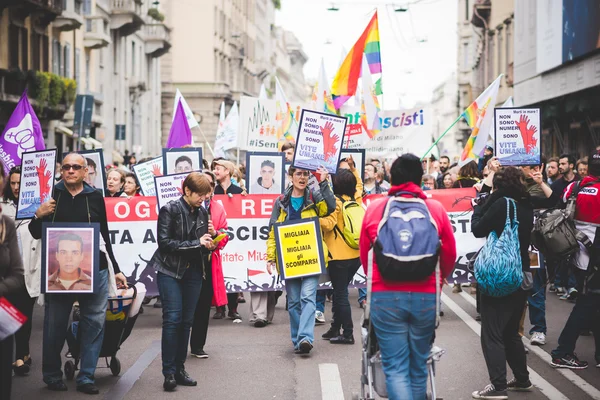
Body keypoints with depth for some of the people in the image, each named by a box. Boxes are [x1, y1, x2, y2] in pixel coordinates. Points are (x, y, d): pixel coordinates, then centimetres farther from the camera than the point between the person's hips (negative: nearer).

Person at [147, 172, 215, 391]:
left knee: (186, 321, 6)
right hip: (170, 271, -5)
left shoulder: (202, 212, 8)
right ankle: (169, 373, -7)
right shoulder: (170, 210, -8)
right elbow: (164, 242, -16)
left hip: (194, 272, 5)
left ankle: (180, 369, 13)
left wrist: (210, 236, -6)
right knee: (172, 318, -10)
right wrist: (196, 243, -17)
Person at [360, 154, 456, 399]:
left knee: (395, 367, 3)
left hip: (385, 296, -1)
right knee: (419, 365, 16)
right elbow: (450, 254, 4)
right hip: (426, 296, 1)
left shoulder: (374, 208, -1)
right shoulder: (436, 208, -1)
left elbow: (364, 253, 8)